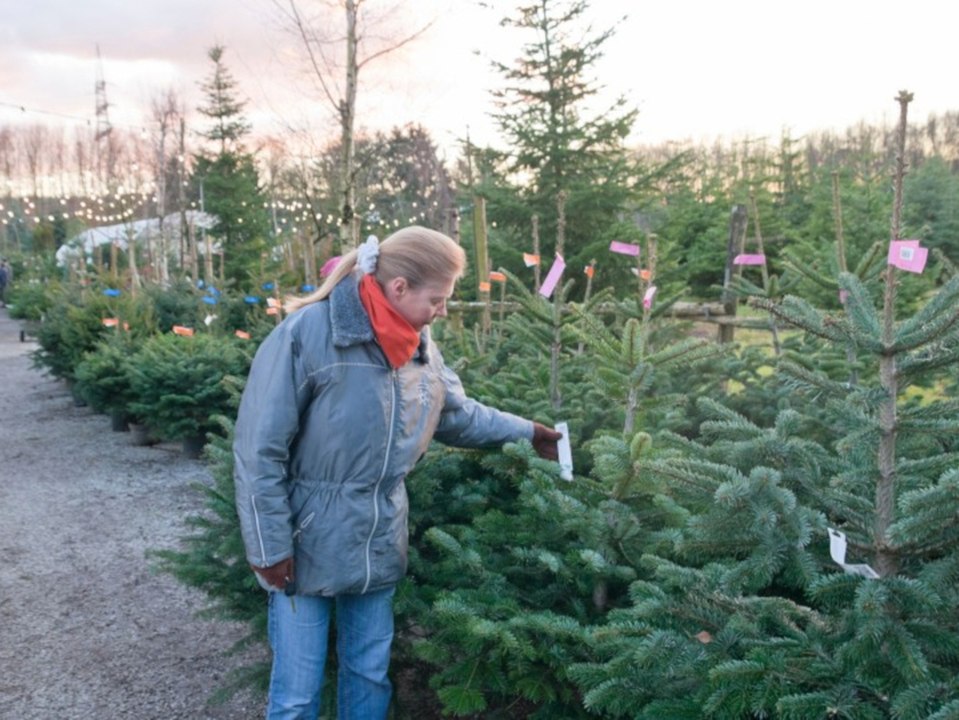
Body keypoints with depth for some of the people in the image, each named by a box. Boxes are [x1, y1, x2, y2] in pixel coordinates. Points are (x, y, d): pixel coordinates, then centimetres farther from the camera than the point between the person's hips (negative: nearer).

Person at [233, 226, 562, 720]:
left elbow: (458, 415, 17)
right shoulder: (307, 334, -20)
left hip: (380, 546, 6)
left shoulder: (419, 345, 0)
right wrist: (270, 547, -16)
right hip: (307, 546, -6)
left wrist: (526, 432, 13)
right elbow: (260, 450, -17)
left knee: (370, 676, 20)